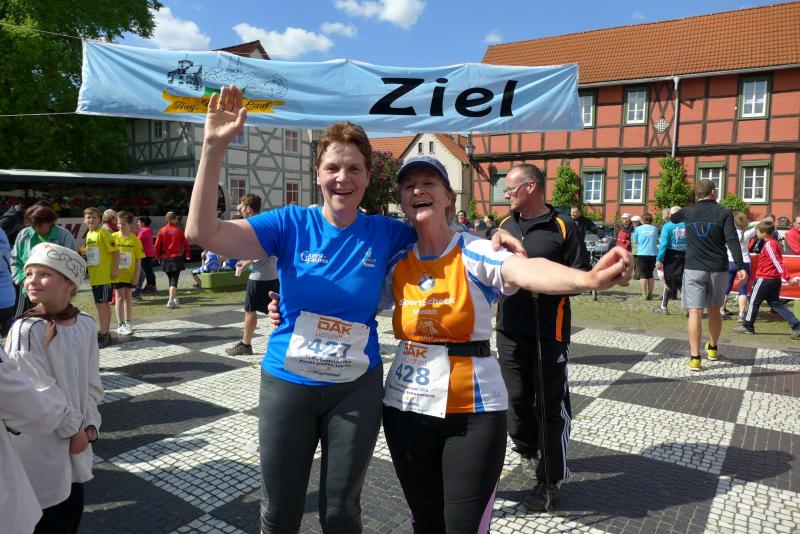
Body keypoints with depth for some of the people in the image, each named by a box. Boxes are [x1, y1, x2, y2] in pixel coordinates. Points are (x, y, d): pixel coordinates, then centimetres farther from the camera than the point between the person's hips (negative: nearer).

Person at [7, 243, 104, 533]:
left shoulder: (86, 324, -2)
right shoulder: (26, 330, -18)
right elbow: (42, 391, -17)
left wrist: (90, 423, -2)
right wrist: (73, 430, -11)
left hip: (77, 435, 5)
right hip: (42, 441, -5)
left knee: (74, 506, 20)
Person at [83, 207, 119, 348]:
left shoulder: (103, 232, -11)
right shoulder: (88, 234, 13)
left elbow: (115, 251, -14)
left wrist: (115, 269, -18)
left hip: (105, 276, -8)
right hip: (94, 276, 8)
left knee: (101, 304, -7)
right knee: (104, 305, 15)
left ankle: (103, 335, 0)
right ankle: (105, 334, 25)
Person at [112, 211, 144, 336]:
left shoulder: (135, 239, -5)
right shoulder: (113, 237, -5)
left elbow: (138, 260, -3)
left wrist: (137, 276, -6)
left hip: (130, 274, 1)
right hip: (118, 274, -1)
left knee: (128, 296, 13)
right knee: (120, 297, 2)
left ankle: (128, 322, 25)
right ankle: (120, 325, 7)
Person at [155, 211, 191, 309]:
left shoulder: (162, 230, -2)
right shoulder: (179, 230, -6)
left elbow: (157, 245, -1)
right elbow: (185, 243, 0)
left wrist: (158, 257, 12)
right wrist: (188, 254, 14)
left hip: (165, 259, 3)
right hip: (176, 258, -3)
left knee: (171, 280, 18)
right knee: (174, 280, -4)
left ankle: (175, 299, 28)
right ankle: (171, 301, -15)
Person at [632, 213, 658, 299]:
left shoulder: (638, 228, -1)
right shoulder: (655, 229, 7)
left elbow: (634, 242, 6)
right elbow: (656, 240, 17)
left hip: (642, 254, -3)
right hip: (653, 254, 3)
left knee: (643, 274, 1)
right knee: (650, 274, 13)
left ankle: (644, 294, -4)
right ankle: (650, 293, 14)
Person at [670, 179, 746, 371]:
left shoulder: (688, 212, 4)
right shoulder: (724, 213, -2)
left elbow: (673, 218, 27)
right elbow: (732, 241, -12)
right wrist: (741, 267, -14)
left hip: (694, 269, 0)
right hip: (718, 269, 0)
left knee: (695, 312, -4)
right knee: (714, 310, 18)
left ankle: (695, 358, -11)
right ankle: (712, 348, 35)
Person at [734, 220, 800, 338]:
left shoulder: (769, 244, -16)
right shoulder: (774, 242, 13)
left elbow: (777, 262, -21)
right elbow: (777, 262, 18)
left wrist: (787, 278, -24)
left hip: (765, 279, -9)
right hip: (775, 279, 9)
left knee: (754, 301, 3)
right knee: (775, 303, 12)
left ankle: (747, 326, 12)